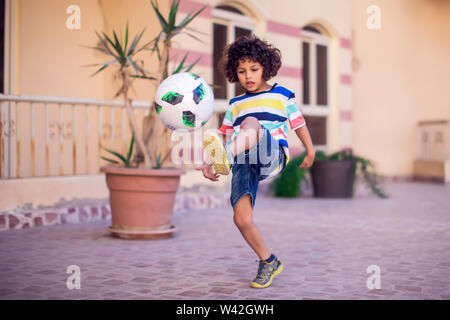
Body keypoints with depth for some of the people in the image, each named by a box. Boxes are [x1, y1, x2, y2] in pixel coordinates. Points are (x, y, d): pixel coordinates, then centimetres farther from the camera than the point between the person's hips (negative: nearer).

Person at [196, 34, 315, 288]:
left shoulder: (282, 95, 16)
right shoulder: (236, 105, 24)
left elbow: (299, 124, 20)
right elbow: (224, 135, 22)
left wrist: (310, 151, 17)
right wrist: (208, 163, 10)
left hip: (273, 157, -4)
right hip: (244, 165, 4)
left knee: (251, 122, -34)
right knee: (242, 219, -12)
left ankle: (227, 157, -64)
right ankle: (269, 262, 12)